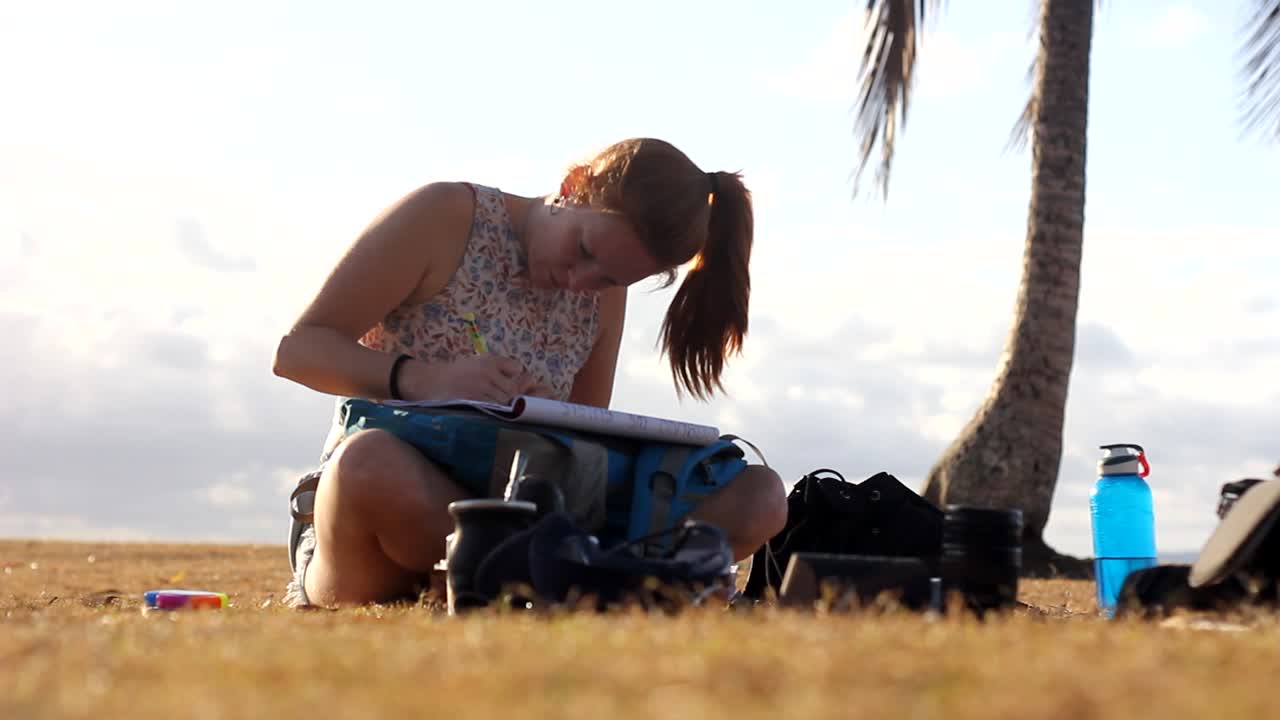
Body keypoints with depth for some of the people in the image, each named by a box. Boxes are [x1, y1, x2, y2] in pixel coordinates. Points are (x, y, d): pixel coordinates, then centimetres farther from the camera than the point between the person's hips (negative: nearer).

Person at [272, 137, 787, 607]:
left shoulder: (603, 298, 9)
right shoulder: (445, 218, -6)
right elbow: (297, 349, -9)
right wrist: (424, 380, -28)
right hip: (382, 495, -5)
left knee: (758, 499, -15)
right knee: (372, 459, -44)